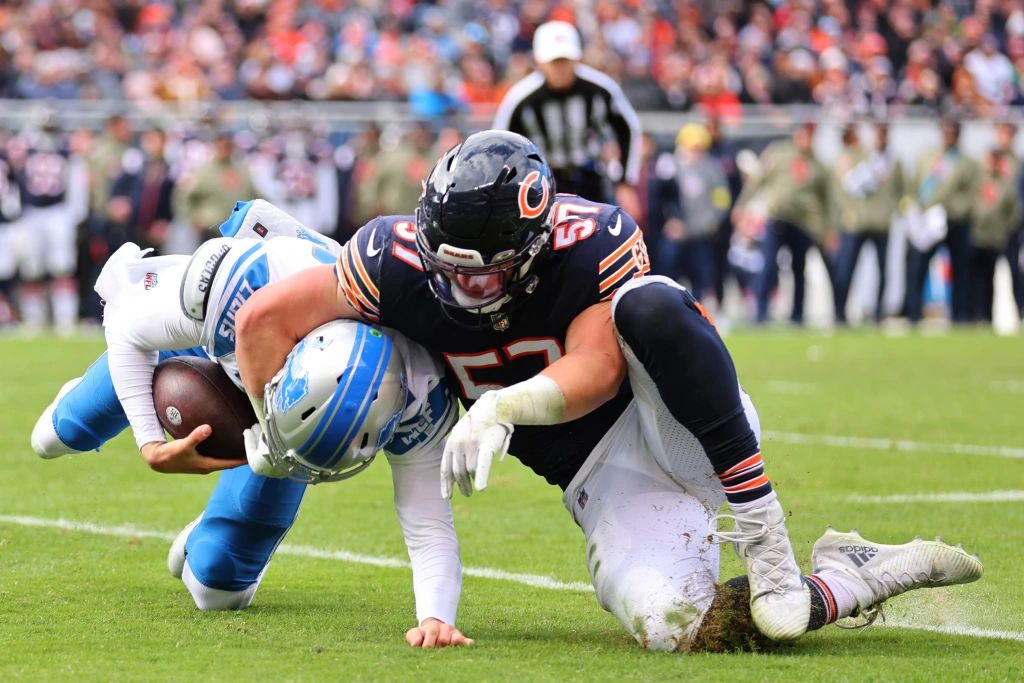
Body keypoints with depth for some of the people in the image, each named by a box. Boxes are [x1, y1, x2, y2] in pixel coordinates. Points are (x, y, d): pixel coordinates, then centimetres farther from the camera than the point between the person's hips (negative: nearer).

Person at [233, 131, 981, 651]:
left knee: (648, 305, -37)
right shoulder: (402, 264, -12)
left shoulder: (592, 243, -21)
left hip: (680, 421, -3)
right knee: (672, 626, -27)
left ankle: (762, 531, -29)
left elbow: (595, 372, -22)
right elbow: (267, 317, -4)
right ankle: (872, 577, -4)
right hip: (605, 477, 3)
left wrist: (503, 408, -36)